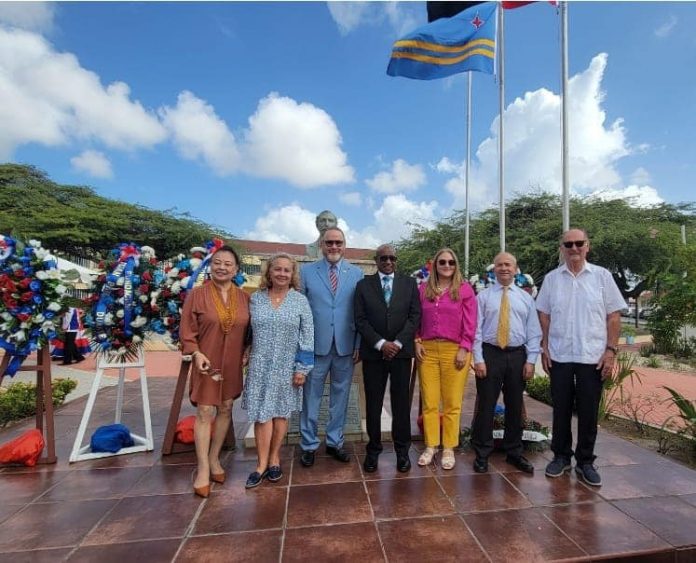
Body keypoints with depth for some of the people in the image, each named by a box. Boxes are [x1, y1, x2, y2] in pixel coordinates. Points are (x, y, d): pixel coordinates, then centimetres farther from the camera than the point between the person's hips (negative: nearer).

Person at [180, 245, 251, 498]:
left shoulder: (244, 297, 1)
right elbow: (187, 330, -5)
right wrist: (196, 353, -16)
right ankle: (203, 469, 13)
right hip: (207, 363, -3)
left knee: (226, 409, 13)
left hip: (233, 364, 4)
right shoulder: (197, 294, -8)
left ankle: (214, 459, 31)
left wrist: (247, 351, -2)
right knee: (205, 413, 0)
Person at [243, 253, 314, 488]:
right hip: (260, 367, 1)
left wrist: (302, 368, -8)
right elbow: (247, 331, 8)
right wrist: (245, 356, 8)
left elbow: (307, 337, -5)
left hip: (287, 367, -1)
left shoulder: (300, 300, -3)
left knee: (281, 412, 9)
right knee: (262, 413, 2)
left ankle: (274, 458, 26)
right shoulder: (256, 298, 1)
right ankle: (262, 464, 15)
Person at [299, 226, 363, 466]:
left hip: (346, 346, 1)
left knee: (340, 396, 13)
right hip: (316, 345, -1)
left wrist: (359, 345, -2)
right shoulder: (307, 271, 1)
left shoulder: (357, 273, 3)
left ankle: (335, 442, 30)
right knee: (311, 397, 9)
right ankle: (309, 445, 26)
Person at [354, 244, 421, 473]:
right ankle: (373, 450, 22)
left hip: (401, 351, 0)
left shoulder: (409, 283, 7)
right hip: (373, 352, 0)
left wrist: (397, 343, -10)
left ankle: (402, 450, 22)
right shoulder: (363, 285, 5)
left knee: (401, 402, 7)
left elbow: (415, 316, 1)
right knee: (373, 403, 7)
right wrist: (380, 343, -11)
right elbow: (360, 319, -2)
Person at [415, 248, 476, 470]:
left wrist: (464, 349, -7)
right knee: (429, 401, 7)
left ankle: (448, 448, 21)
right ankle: (430, 446, 21)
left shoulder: (465, 289, 1)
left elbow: (470, 323, -1)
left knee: (452, 402, 7)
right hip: (427, 350, 2)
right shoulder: (423, 289, 7)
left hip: (455, 350, -2)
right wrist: (416, 342, -1)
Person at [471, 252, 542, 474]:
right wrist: (478, 359, -9)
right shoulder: (483, 296, 2)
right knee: (486, 405, 2)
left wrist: (530, 360, -2)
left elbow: (534, 332, 7)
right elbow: (476, 329, -2)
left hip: (517, 355, 3)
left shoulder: (525, 298, 9)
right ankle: (482, 454, 16)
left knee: (515, 406, 13)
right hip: (490, 354, -2)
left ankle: (514, 452, 30)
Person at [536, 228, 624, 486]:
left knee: (588, 412, 8)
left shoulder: (602, 276, 0)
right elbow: (544, 316, 6)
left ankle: (585, 462, 24)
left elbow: (614, 316, 0)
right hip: (560, 356, 1)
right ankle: (561, 456, 26)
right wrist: (544, 348, 1)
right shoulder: (551, 278, 3)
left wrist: (611, 350, -6)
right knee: (561, 410, 10)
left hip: (593, 356, -1)